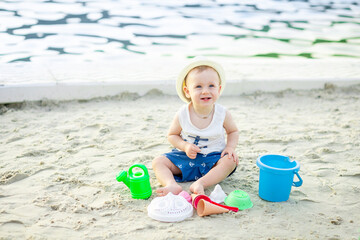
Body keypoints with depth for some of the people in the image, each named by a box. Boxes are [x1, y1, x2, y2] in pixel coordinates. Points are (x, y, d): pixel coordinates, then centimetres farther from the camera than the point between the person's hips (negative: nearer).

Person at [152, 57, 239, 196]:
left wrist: (230, 147, -12)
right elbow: (172, 135, 3)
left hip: (213, 158, -1)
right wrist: (185, 146, -17)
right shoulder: (182, 115, -12)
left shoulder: (222, 114, -10)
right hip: (186, 157, 1)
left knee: (230, 161, -29)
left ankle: (200, 184, -39)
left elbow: (233, 131, 8)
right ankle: (172, 185, -40)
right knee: (158, 162, -16)